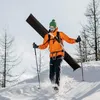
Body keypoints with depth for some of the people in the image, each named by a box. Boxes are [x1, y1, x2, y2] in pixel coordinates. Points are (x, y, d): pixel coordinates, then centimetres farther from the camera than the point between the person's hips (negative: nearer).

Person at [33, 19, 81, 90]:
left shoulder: (60, 34, 2)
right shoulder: (47, 36, 10)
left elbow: (68, 40, 2)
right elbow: (44, 46, 13)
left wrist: (76, 40, -12)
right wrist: (37, 46, -2)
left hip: (59, 54, -3)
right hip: (52, 56, 3)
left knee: (57, 67, -29)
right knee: (51, 75, -2)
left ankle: (57, 84, -30)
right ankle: (54, 84, 26)